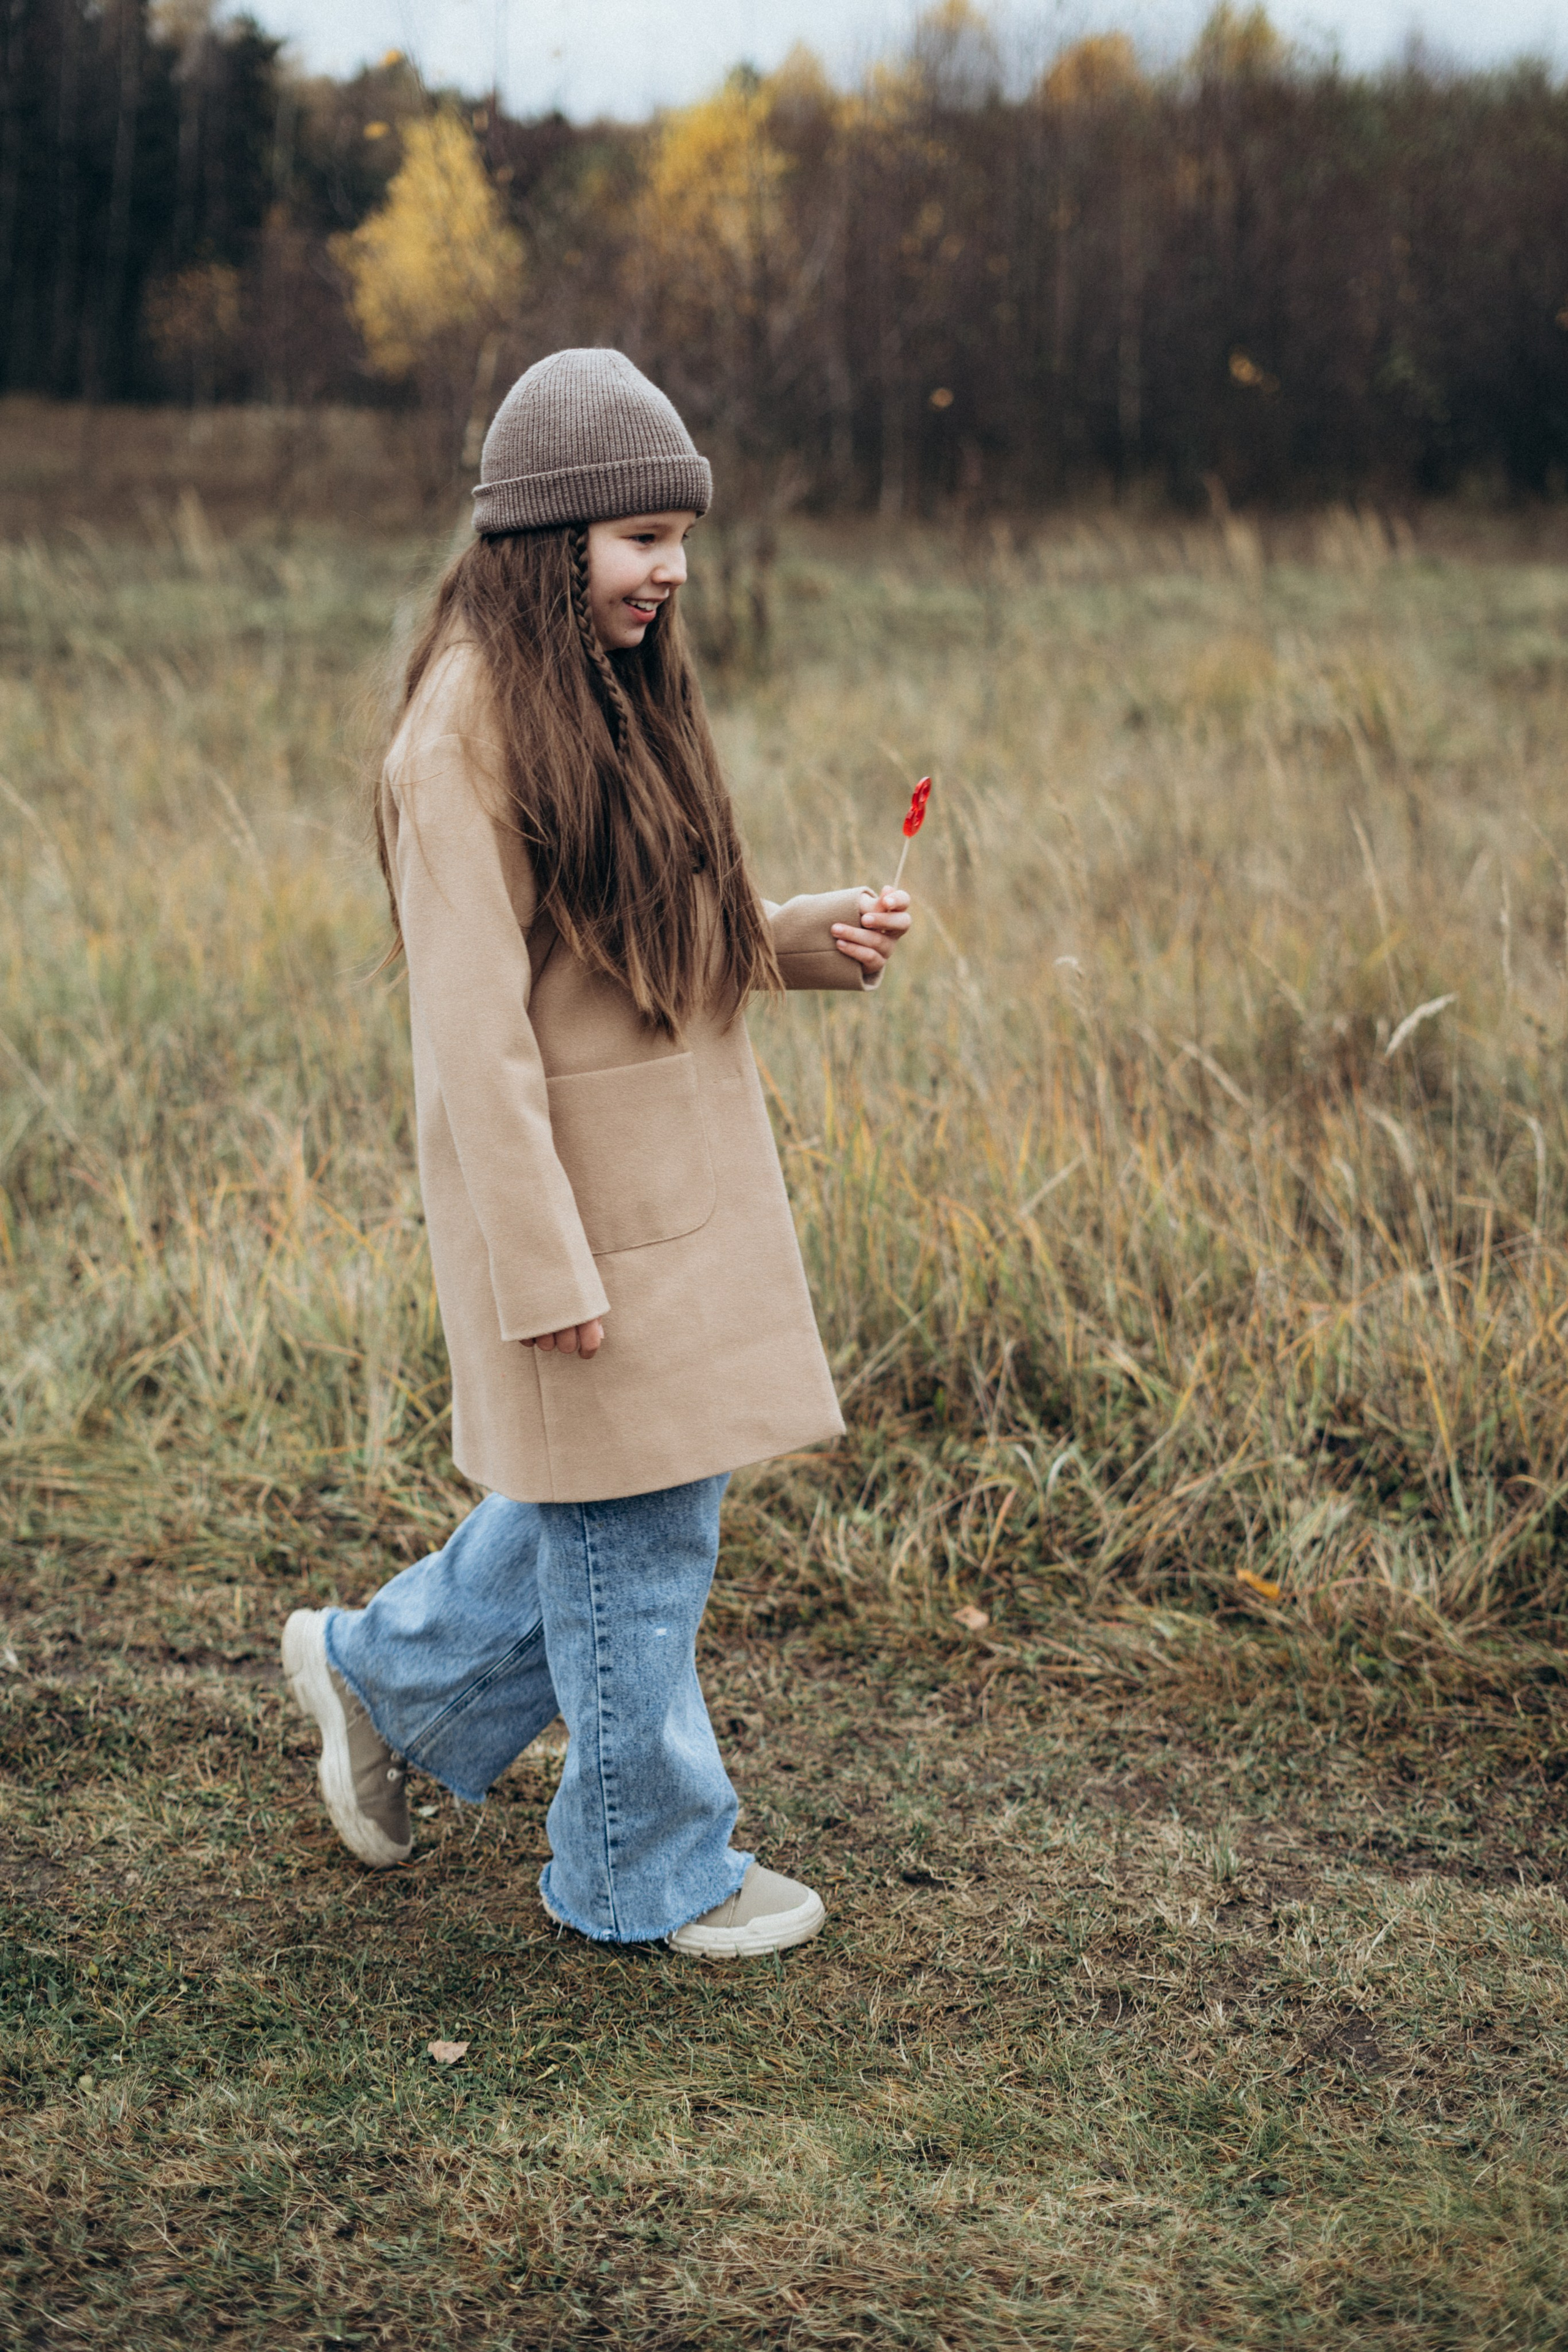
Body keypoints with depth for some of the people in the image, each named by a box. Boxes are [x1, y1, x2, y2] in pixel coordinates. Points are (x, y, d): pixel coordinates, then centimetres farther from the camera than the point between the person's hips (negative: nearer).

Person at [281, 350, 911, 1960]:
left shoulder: (614, 697, 10)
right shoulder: (468, 731, -18)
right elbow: (473, 1033, -20)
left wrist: (817, 937, 1)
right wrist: (549, 1266, -20)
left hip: (685, 1177, 9)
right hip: (577, 1191, -9)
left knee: (629, 1503, 18)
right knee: (632, 1535, 4)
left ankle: (382, 1671, 38)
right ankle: (652, 1870, 22)